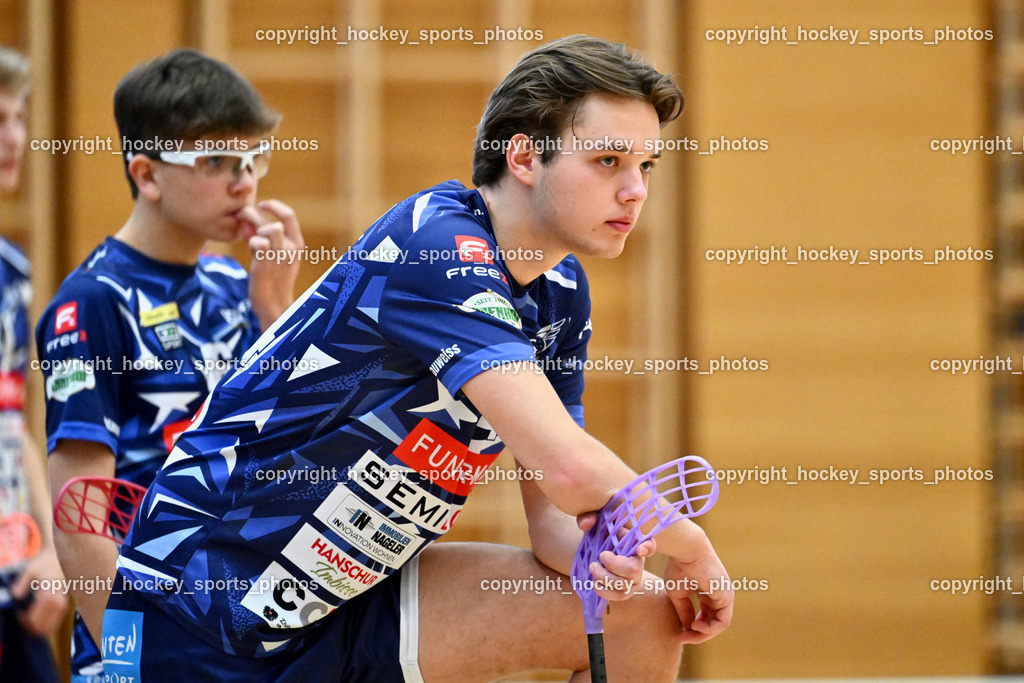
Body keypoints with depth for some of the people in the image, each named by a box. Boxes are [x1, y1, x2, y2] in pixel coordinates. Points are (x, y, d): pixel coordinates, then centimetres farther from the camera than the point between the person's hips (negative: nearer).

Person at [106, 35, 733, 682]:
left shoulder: (562, 295, 5)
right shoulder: (441, 246, -22)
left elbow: (555, 508, 6)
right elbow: (570, 469, -31)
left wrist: (592, 552, -17)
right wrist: (691, 544, -15)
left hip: (350, 596, 8)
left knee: (640, 614, -4)